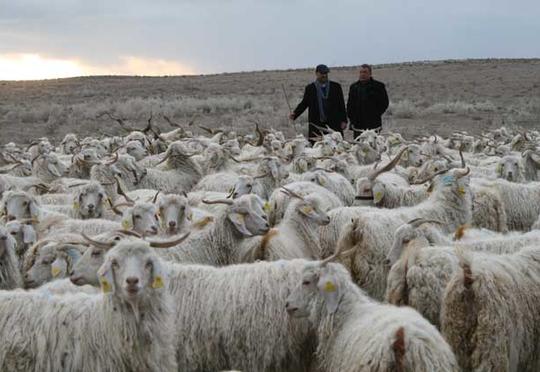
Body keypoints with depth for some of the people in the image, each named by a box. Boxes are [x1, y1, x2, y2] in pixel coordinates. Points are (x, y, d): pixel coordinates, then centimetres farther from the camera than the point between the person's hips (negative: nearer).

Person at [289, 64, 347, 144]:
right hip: (316, 126, -1)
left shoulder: (336, 87, 11)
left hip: (334, 125, 1)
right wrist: (294, 114, -3)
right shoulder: (310, 88, 9)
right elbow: (304, 103, 12)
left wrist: (343, 121, 5)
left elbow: (341, 105, 11)